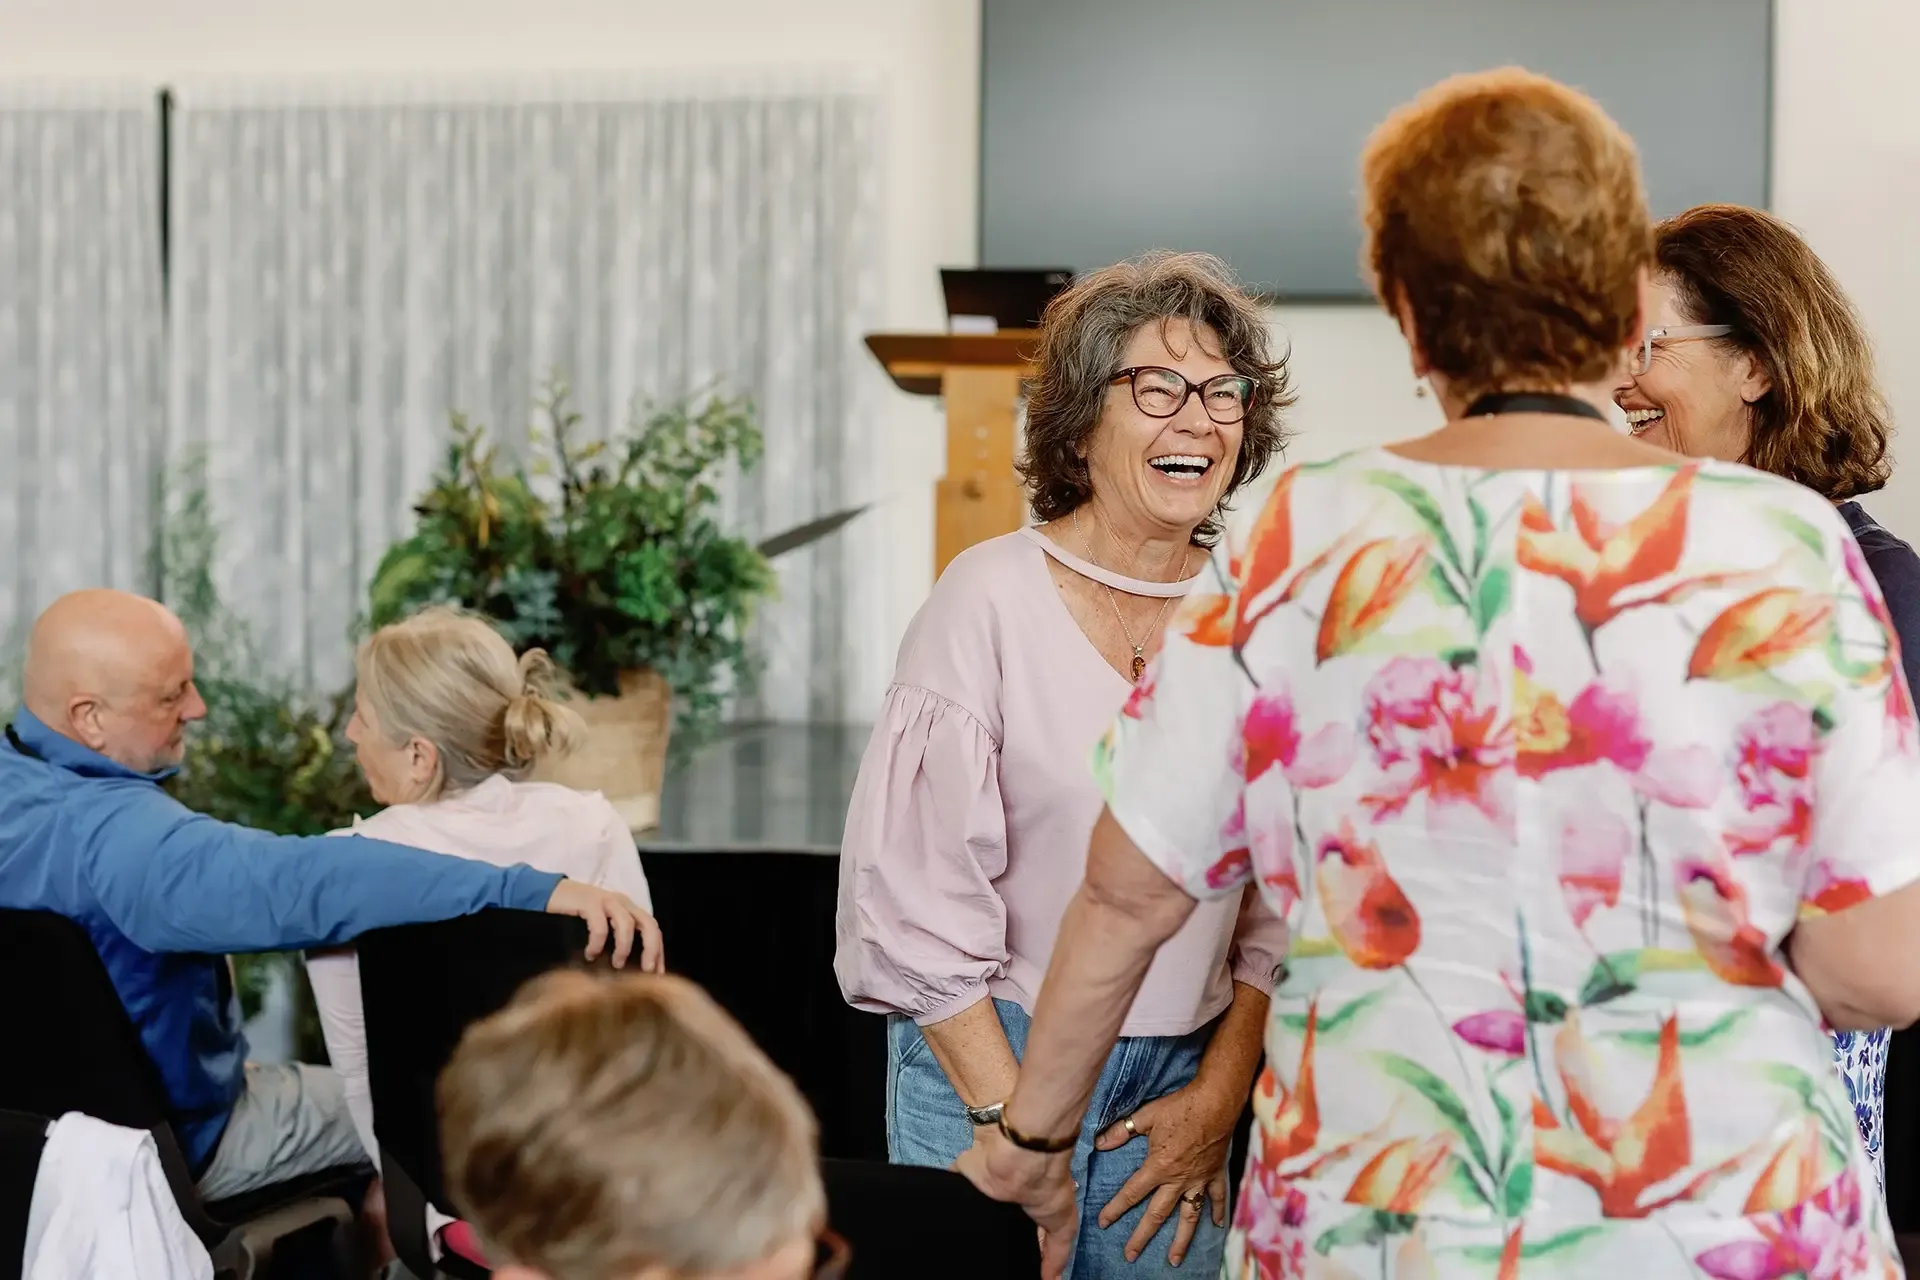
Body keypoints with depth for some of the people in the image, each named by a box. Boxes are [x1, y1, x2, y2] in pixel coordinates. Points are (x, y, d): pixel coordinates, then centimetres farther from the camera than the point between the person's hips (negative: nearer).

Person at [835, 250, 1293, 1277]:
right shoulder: (991, 596, -11)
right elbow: (914, 891, -11)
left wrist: (1219, 1095, 0)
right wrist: (1015, 1124, -12)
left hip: (1181, 1072, 3)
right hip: (994, 1056, -3)